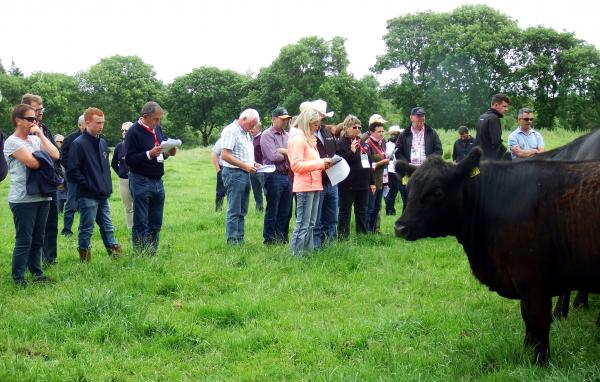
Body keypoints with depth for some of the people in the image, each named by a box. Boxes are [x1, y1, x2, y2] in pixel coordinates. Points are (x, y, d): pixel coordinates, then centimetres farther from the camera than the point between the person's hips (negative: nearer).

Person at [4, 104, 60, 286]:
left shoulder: (36, 139, 13)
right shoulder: (12, 142, -8)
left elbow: (55, 155, -1)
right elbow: (33, 163, -19)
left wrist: (41, 135, -1)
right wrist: (45, 157, 1)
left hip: (42, 196, 7)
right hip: (23, 199, -7)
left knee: (38, 239, 14)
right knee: (24, 240, -3)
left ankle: (36, 272, 24)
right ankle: (18, 278, 5)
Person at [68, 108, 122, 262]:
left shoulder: (102, 143, 12)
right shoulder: (79, 144, -11)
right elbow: (73, 170, -14)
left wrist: (108, 187, 13)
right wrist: (88, 185, -15)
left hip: (103, 195, 7)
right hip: (87, 196, -7)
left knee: (108, 228, 12)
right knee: (86, 230, 1)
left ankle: (116, 254, 18)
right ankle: (85, 260, 9)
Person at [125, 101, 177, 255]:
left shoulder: (157, 129, 11)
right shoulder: (133, 132, -11)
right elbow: (129, 159, -16)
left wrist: (168, 153, 0)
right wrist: (149, 154, -27)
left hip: (157, 182, 7)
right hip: (141, 182, -7)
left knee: (156, 223, 11)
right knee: (140, 223, -2)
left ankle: (152, 254, 20)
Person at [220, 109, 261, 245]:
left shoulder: (245, 133, 19)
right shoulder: (230, 131, -10)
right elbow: (225, 155, -18)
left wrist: (253, 164, 10)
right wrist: (245, 166, -17)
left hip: (245, 174, 9)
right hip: (234, 173, -9)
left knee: (242, 211, 11)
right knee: (234, 211, -7)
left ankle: (240, 239, 16)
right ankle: (232, 241, -3)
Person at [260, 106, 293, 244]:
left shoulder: (287, 135, 17)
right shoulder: (267, 135, -5)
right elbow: (273, 156, -17)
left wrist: (282, 151, -10)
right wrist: (288, 154, -2)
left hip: (287, 175, 7)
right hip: (274, 176, -7)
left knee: (285, 212, 11)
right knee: (272, 211, 0)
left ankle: (282, 238, 20)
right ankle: (269, 240, 8)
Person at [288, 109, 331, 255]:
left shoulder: (310, 139, 20)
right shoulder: (298, 139, -10)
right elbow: (296, 165, -17)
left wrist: (324, 162, 8)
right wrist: (320, 163, -17)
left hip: (314, 185, 10)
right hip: (305, 186, -10)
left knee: (310, 224, 13)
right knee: (303, 224, -8)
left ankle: (309, 251, 19)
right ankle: (297, 254, -5)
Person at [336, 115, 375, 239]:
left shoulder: (362, 142, 15)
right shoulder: (341, 143, -6)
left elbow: (369, 162, 19)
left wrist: (372, 181, 18)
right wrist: (351, 151, -25)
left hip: (363, 184, 7)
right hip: (348, 185, -7)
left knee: (362, 212, 12)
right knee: (345, 212, 0)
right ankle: (343, 237, 4)